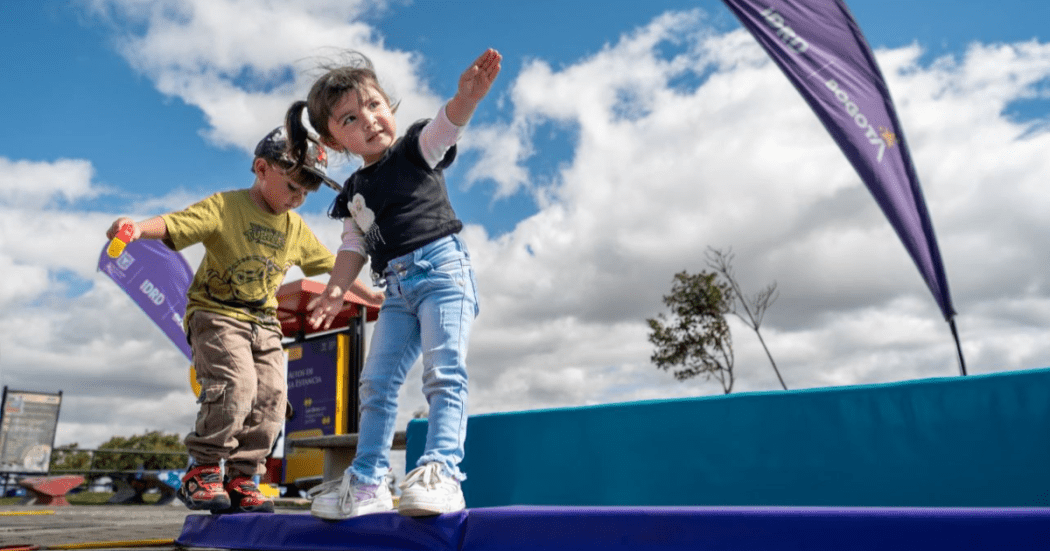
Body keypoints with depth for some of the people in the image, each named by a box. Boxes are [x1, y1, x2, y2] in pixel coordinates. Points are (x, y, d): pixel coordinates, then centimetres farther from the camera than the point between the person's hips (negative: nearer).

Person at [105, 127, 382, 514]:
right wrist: (139, 228, -43)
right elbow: (173, 224, -21)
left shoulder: (296, 229, 11)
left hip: (264, 323, 6)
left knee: (271, 395, -5)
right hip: (216, 313, -6)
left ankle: (240, 480, 7)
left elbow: (330, 264, 20)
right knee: (236, 384, -25)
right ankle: (202, 472, -6)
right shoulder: (225, 206, -7)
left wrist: (371, 296, 24)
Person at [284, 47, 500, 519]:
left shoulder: (416, 149, 2)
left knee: (444, 371, -17)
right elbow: (354, 246, 16)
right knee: (376, 382, 5)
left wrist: (467, 95, -40)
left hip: (443, 268, -6)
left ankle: (441, 472, -19)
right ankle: (367, 482, 13)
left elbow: (445, 126, -19)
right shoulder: (354, 192, 18)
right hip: (397, 288, 6)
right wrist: (336, 289, -2)